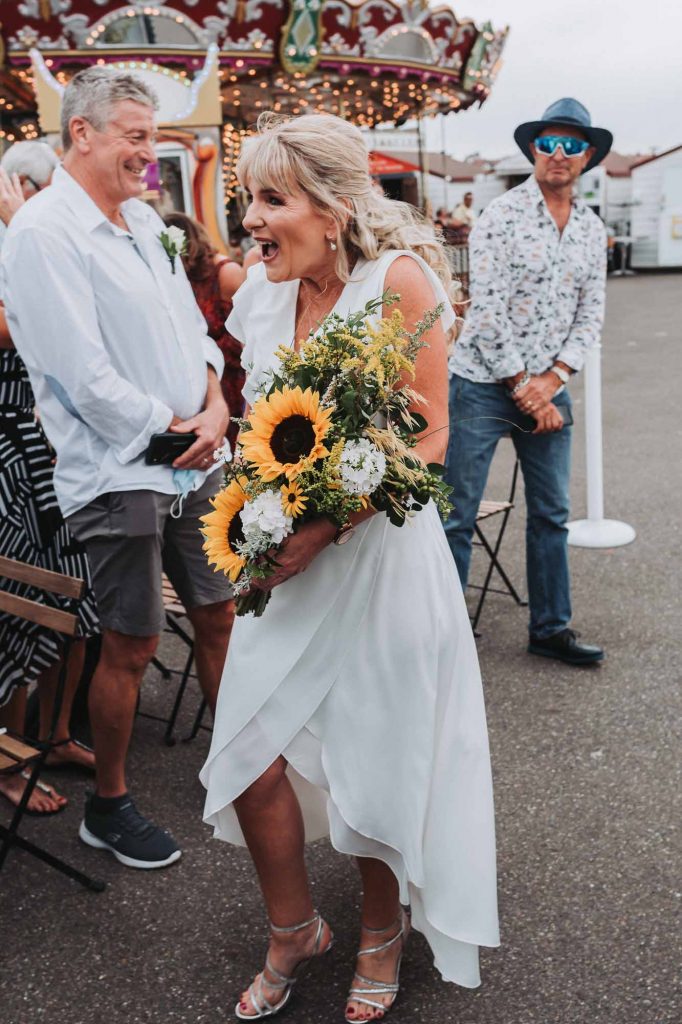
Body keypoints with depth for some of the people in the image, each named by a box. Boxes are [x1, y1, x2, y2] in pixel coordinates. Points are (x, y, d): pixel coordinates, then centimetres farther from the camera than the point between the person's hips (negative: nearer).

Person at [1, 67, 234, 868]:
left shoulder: (143, 219, 12)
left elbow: (188, 323, 15)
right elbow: (84, 374, -19)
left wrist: (214, 402, -3)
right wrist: (171, 432, -11)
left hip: (190, 464, 8)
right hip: (120, 475, -8)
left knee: (218, 616, 16)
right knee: (130, 646, 3)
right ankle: (107, 807, 23)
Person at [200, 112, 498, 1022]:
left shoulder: (399, 281, -14)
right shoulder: (264, 292, 3)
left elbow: (428, 442, -15)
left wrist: (322, 528, -23)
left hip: (379, 549, -5)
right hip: (291, 559, 5)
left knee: (379, 768, 9)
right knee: (251, 759, 5)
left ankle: (382, 931, 38)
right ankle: (294, 930, 33)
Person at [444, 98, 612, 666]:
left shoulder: (593, 229, 9)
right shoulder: (502, 216, -8)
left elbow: (591, 314, 7)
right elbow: (487, 310, -14)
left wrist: (552, 379, -7)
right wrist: (523, 386, -13)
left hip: (548, 389, 6)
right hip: (484, 384, -5)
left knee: (552, 514, 11)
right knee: (457, 515, -1)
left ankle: (551, 629, 24)